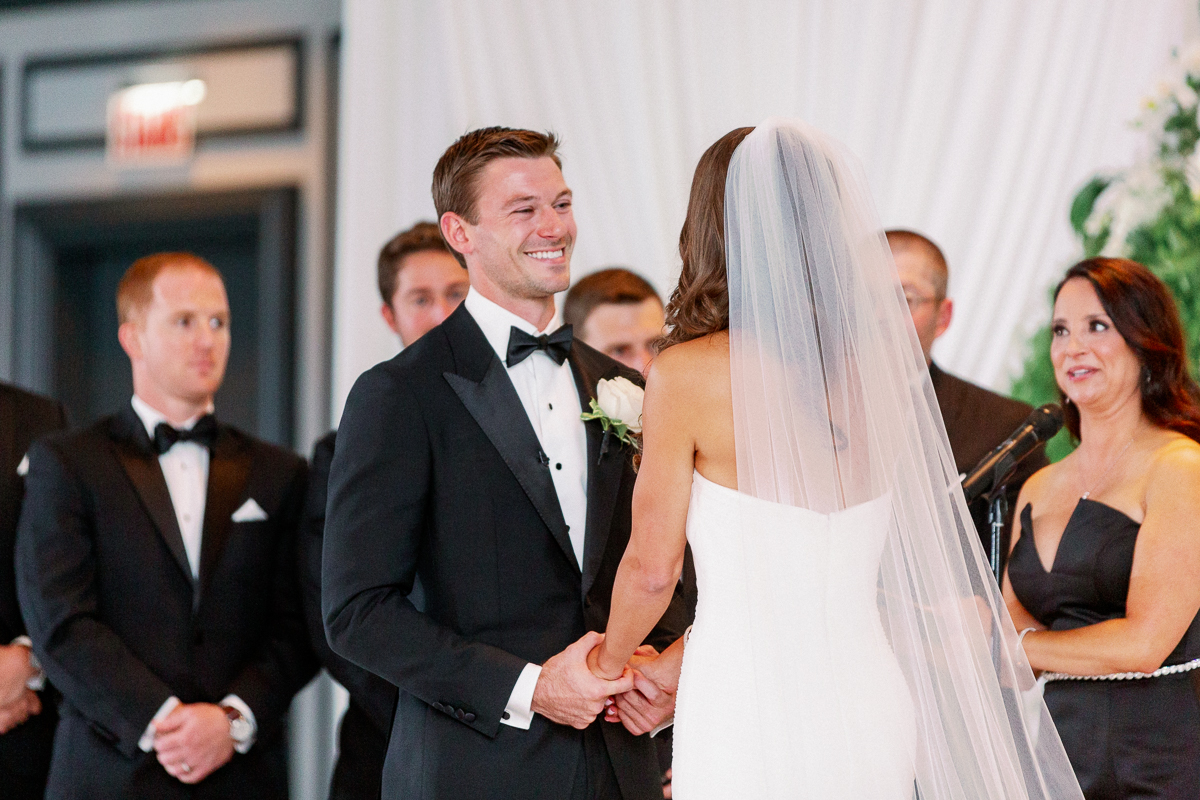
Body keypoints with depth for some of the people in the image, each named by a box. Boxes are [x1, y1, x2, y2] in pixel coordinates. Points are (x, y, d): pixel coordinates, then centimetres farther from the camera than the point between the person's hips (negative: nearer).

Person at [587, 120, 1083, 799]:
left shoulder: (688, 375, -10)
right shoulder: (883, 367, 5)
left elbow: (652, 567, -5)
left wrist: (610, 661, 16)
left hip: (751, 722, -5)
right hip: (871, 713, 5)